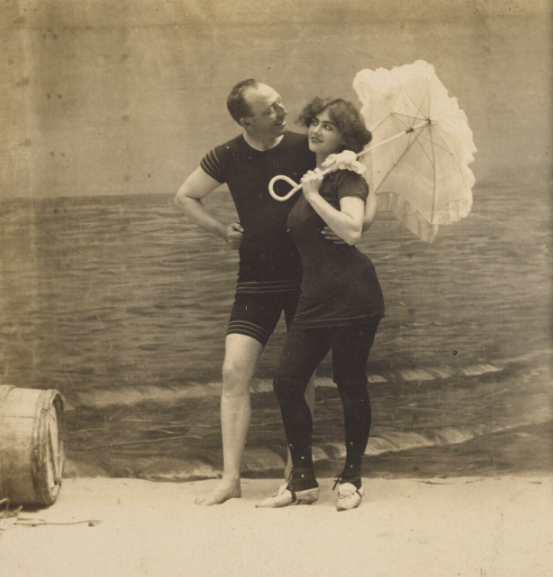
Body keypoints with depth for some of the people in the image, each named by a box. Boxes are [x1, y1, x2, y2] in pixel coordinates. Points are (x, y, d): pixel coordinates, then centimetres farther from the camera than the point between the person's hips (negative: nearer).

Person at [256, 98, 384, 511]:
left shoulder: (347, 177, -5)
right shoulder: (311, 175, 18)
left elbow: (352, 230, -22)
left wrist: (315, 195, -15)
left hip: (351, 297, -8)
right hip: (314, 298, 8)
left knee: (350, 385, 0)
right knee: (287, 383, 1)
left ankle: (351, 480, 14)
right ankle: (303, 481, 12)